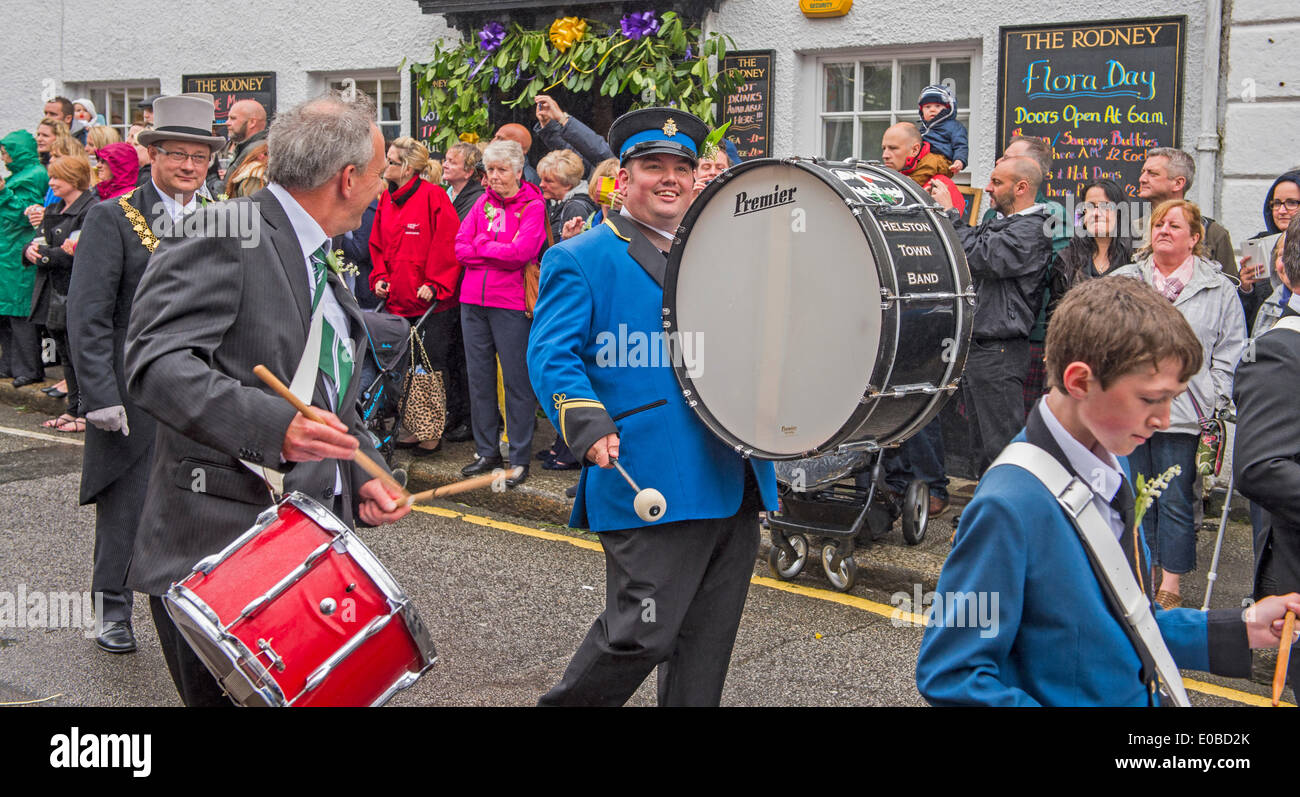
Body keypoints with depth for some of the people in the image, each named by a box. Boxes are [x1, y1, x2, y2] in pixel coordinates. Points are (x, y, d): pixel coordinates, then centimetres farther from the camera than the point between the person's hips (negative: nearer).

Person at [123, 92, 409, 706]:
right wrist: (273, 425, -33)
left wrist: (364, 478, 10)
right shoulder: (223, 234, -10)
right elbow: (157, 363, -21)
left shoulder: (321, 262, 19)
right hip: (219, 547, -8)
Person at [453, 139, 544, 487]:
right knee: (479, 376, 9)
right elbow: (461, 249, 5)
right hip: (473, 301, 6)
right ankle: (487, 451, 19)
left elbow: (522, 252, -16)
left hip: (510, 304, -5)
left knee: (516, 379, -1)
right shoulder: (483, 203, 13)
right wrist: (500, 253, -8)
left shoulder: (533, 206, -3)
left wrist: (481, 246, -5)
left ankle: (520, 457, 6)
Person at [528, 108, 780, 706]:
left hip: (735, 483, 7)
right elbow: (551, 356, -9)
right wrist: (588, 424, -25)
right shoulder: (581, 259, 0)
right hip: (650, 489, -6)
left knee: (707, 645, 11)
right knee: (642, 635, -7)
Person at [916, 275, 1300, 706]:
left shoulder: (1112, 464, -1)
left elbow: (1126, 622, 11)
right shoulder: (1008, 506, -26)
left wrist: (1241, 629, 0)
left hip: (1136, 695, 7)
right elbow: (950, 675, -25)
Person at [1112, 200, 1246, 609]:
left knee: (1175, 502, 1)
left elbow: (1230, 355, 5)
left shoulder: (1219, 290, 5)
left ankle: (1170, 585, 10)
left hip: (1182, 413, -2)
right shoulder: (1123, 280, 11)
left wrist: (1214, 406, -3)